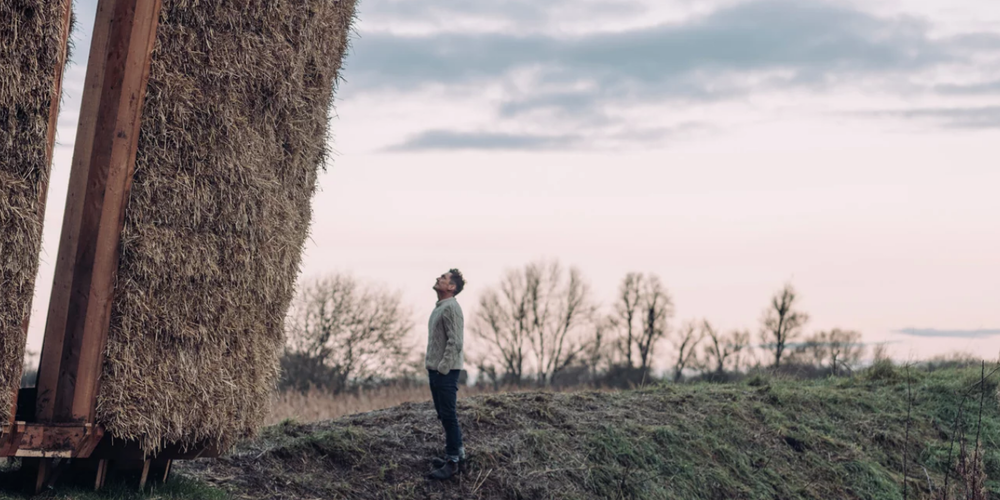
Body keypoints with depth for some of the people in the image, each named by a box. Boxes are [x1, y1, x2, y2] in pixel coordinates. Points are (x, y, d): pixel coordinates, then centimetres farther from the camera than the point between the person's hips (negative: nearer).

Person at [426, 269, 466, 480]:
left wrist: (443, 368, -21)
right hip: (436, 370, 10)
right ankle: (457, 454, 20)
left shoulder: (451, 308, -14)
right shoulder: (439, 307, 17)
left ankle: (453, 461, -3)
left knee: (449, 416, -7)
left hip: (446, 372, -10)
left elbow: (455, 342, -21)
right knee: (444, 415, 13)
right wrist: (431, 365, 17)